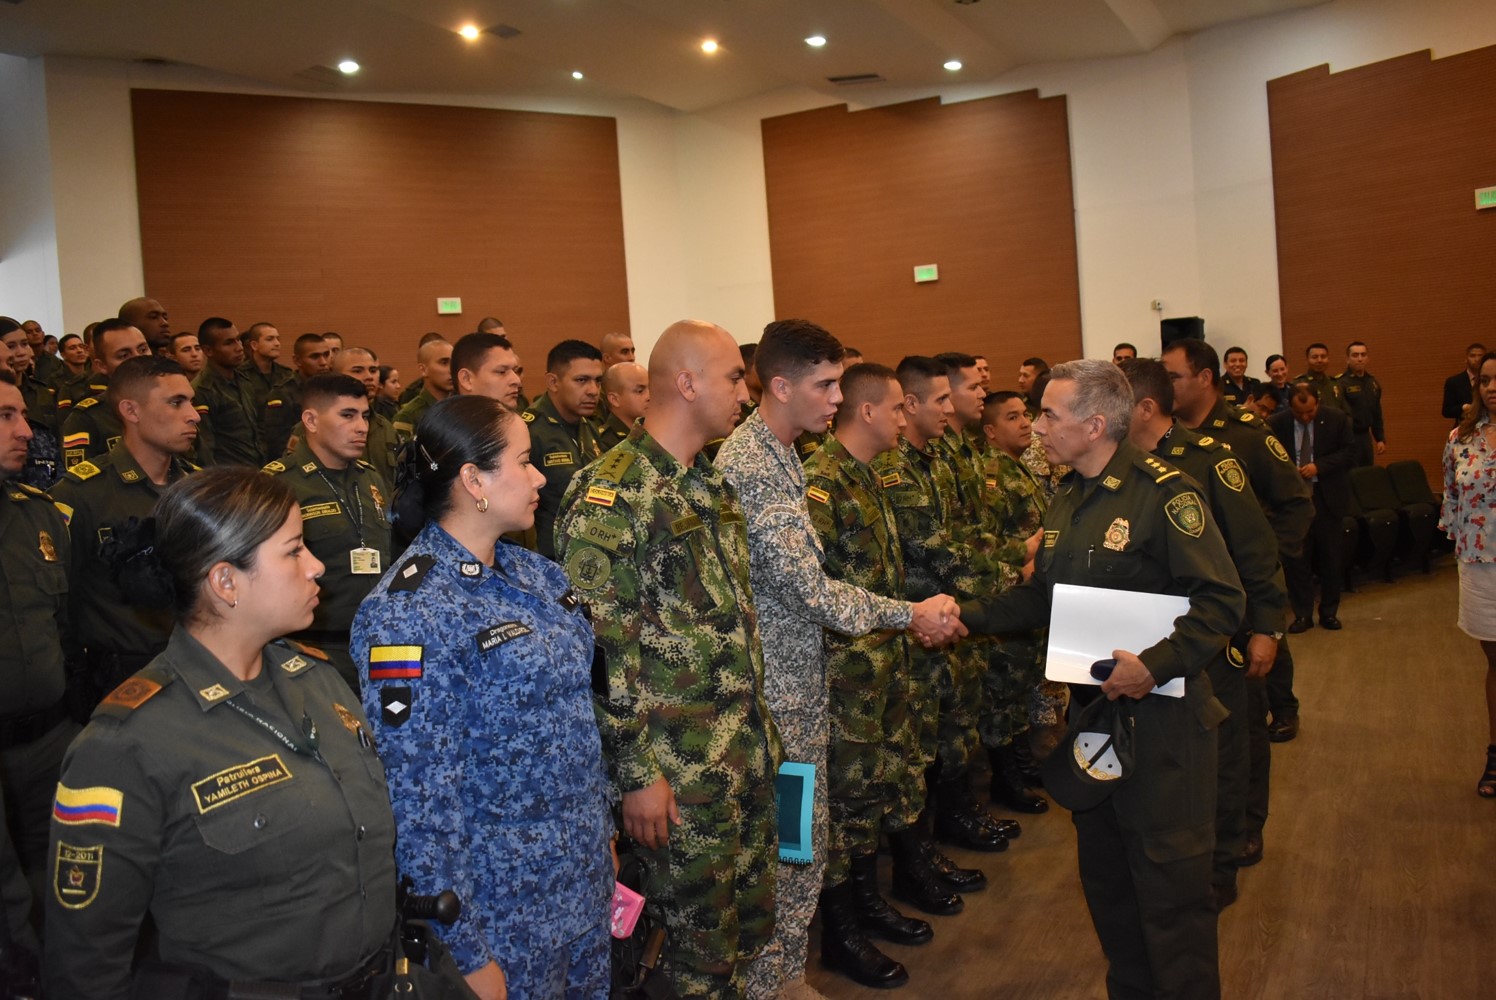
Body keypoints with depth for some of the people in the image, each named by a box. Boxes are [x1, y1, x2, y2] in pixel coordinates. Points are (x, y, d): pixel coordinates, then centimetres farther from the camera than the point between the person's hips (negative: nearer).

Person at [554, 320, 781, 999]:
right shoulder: (610, 496, -18)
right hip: (679, 771, -8)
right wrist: (635, 773, -17)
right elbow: (598, 649, -19)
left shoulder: (714, 485, 10)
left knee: (752, 923, 20)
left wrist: (761, 726, 16)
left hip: (748, 754, 8)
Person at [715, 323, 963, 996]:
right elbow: (806, 587, -23)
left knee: (808, 831, 18)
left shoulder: (785, 455, 12)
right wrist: (910, 616, -15)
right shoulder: (748, 464, -20)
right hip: (770, 682, -10)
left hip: (804, 671, 10)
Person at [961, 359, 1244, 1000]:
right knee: (1104, 873, 19)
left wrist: (1155, 664, -27)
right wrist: (969, 616, 4)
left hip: (1159, 715, -8)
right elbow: (1042, 597, 15)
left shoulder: (1163, 493, -15)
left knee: (1169, 881, 3)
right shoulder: (1066, 501, 10)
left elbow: (1221, 602, -19)